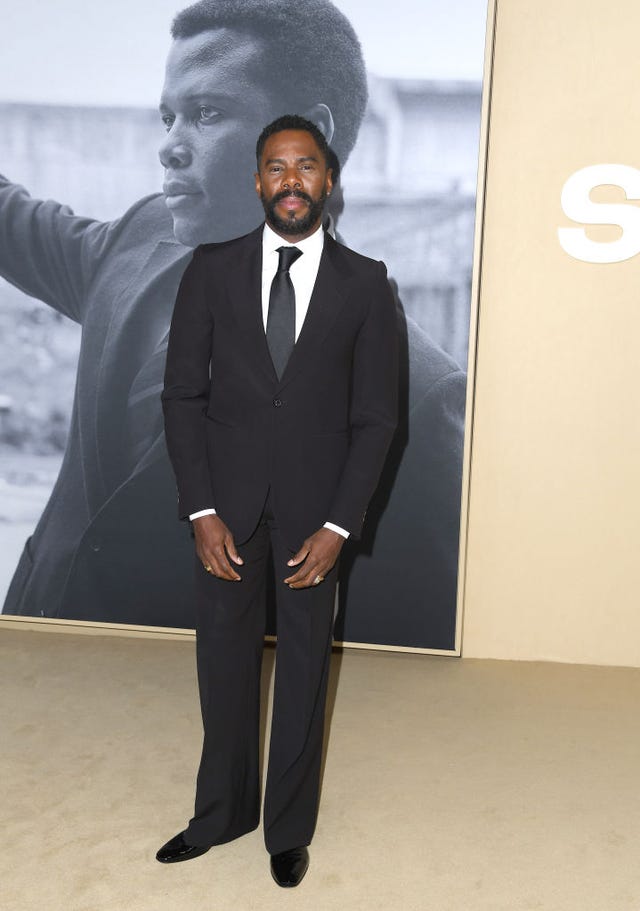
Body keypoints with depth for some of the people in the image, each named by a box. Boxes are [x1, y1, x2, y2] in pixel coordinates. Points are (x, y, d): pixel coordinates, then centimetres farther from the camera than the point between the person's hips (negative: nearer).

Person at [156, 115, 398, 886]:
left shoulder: (365, 285, -2)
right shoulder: (211, 270, 0)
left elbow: (375, 416, -2)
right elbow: (182, 395, -1)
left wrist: (338, 525, -10)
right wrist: (201, 511, -8)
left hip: (314, 505, -1)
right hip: (226, 501, 1)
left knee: (304, 669, 11)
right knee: (224, 661, 13)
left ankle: (288, 828, 32)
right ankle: (220, 814, 35)